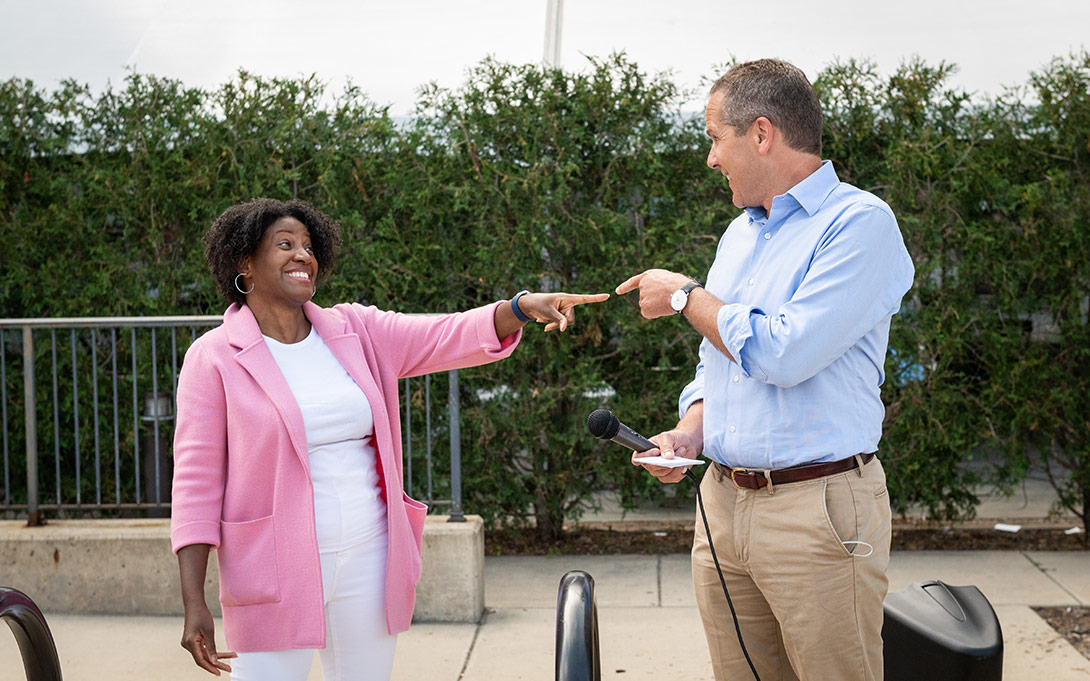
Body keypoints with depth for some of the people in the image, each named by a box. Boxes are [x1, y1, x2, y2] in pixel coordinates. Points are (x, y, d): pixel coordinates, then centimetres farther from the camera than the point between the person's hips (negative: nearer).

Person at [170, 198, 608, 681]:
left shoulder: (354, 331, 8)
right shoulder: (214, 358, -4)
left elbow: (447, 338, -2)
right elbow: (196, 482, -7)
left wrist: (523, 307, -22)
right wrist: (194, 604, -13)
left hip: (368, 557, 4)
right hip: (277, 570, -4)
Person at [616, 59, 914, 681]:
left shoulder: (859, 222, -11)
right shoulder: (740, 234, 17)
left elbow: (782, 354, -21)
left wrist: (686, 296, -6)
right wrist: (688, 434, 3)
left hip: (816, 510, -7)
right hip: (723, 502, 8)